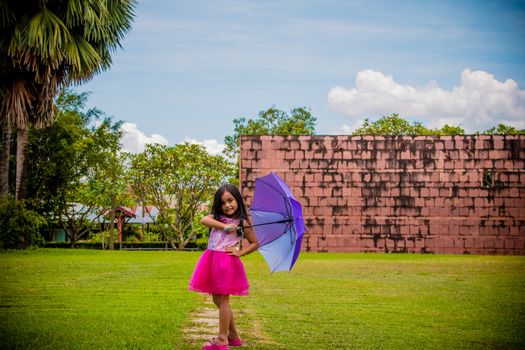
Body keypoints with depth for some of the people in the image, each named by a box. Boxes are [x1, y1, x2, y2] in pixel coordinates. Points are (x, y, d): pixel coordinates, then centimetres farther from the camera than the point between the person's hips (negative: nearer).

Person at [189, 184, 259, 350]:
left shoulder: (242, 223, 0)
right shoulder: (217, 218, 10)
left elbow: (255, 244, 6)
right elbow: (203, 220, -11)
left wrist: (240, 252, -9)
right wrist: (224, 226, -20)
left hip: (227, 262, -6)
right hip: (212, 260, 6)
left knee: (223, 300, -2)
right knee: (217, 300, 11)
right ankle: (233, 337, 24)